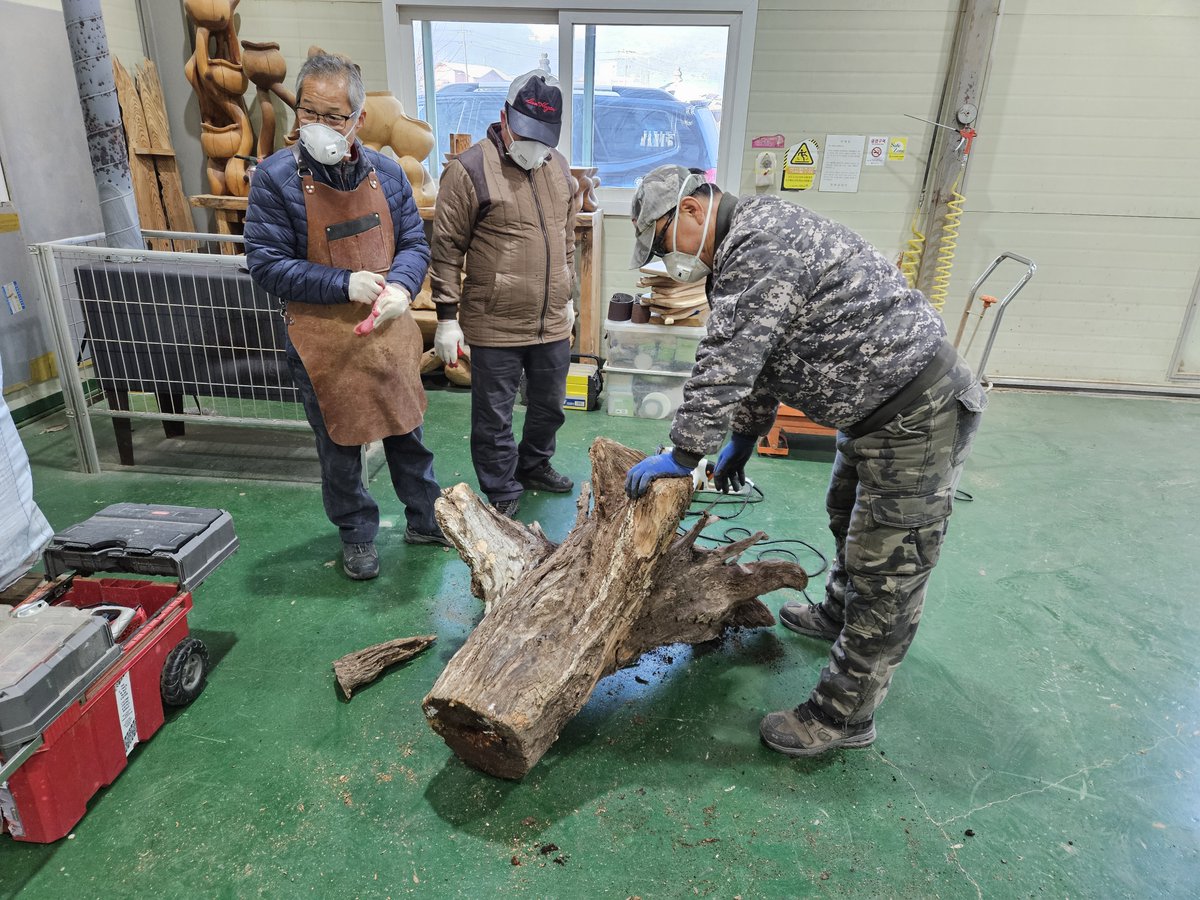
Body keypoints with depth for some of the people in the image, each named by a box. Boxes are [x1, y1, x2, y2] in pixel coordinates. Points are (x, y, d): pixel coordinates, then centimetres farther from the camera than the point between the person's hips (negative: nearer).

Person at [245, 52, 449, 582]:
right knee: (340, 447, 11)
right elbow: (265, 264, -12)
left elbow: (415, 243, 4)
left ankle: (425, 521, 36)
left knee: (407, 433, 16)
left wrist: (400, 286, -18)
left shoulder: (385, 172, 0)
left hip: (389, 331, 3)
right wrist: (345, 284, -20)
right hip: (324, 341, -3)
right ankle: (357, 537, 32)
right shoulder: (276, 177, -11)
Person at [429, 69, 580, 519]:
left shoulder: (558, 166, 8)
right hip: (495, 327, -6)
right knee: (494, 419, 6)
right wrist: (447, 316, -12)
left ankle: (534, 465, 45)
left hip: (553, 322, 6)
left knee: (549, 405, 21)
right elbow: (447, 249, -11)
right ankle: (503, 496, 24)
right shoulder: (470, 169, -12)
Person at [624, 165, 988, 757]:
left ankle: (843, 715, 12)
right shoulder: (746, 248, 12)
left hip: (919, 417, -11)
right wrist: (744, 437, 21)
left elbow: (727, 363, -26)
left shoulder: (762, 243, -23)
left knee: (887, 571, 0)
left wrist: (681, 455, -17)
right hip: (880, 405, 11)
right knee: (848, 515, 29)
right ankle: (837, 615, 54)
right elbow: (756, 359, 19)